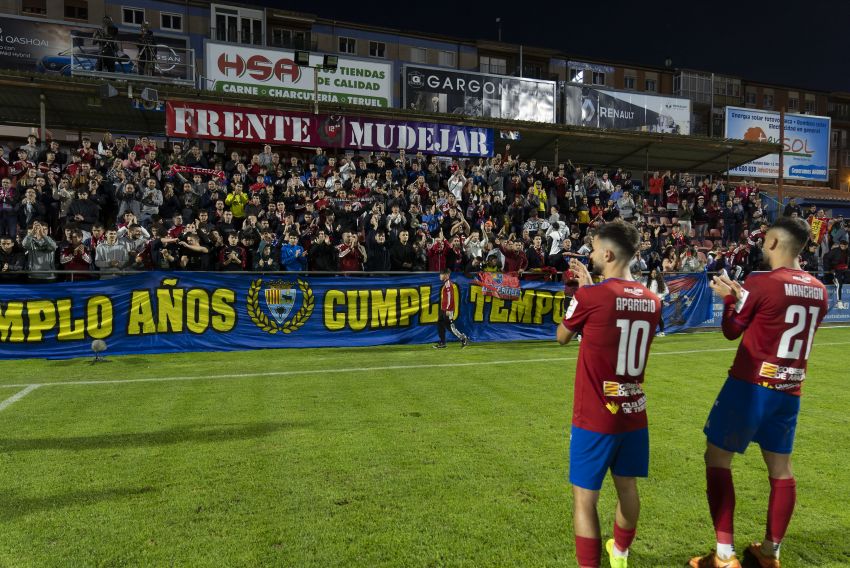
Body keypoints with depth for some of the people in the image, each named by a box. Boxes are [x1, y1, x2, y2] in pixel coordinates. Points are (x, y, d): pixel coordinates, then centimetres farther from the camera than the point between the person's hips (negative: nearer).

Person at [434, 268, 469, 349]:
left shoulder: (448, 284, -15)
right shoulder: (445, 284, 16)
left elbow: (449, 297, -21)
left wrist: (448, 309, -24)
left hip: (448, 309, -10)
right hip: (443, 309, 10)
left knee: (450, 326, -8)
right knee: (440, 325, 10)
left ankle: (464, 339, 0)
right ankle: (442, 343, 15)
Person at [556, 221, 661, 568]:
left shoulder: (590, 296, -17)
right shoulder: (652, 301, 0)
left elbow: (562, 337, 0)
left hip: (595, 417, -7)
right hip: (634, 413, 7)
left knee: (585, 498, 4)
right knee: (627, 487, 23)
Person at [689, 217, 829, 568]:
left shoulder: (760, 283, -15)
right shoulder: (818, 290, 5)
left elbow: (732, 331, -3)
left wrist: (729, 296, 12)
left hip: (751, 385, -7)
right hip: (789, 391, 7)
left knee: (717, 459, 4)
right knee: (780, 467, 16)